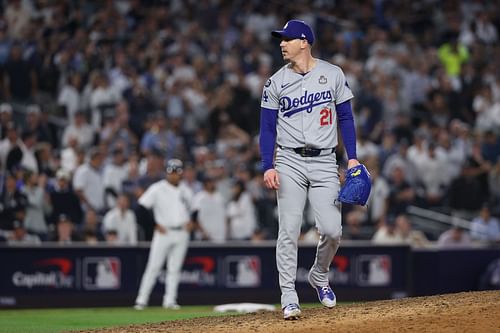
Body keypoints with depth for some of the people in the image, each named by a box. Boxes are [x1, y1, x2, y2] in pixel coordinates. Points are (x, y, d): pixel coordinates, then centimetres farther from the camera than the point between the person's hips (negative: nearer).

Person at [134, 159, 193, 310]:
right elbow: (142, 207, -8)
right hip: (164, 233, -4)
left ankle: (170, 300, 9)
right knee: (153, 266, -7)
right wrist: (155, 225, -10)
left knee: (175, 268, 5)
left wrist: (190, 221, 6)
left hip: (182, 234, 4)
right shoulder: (157, 189, -5)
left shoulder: (186, 191, 11)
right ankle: (141, 300, -4)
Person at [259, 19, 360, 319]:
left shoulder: (333, 75, 3)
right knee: (289, 231, -7)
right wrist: (268, 167, -7)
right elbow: (267, 128, 5)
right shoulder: (276, 82, 4)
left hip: (324, 162, 0)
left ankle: (319, 276, 20)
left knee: (332, 230, -8)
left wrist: (353, 158, -1)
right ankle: (289, 296, -3)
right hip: (290, 162, 0)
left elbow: (346, 118, 7)